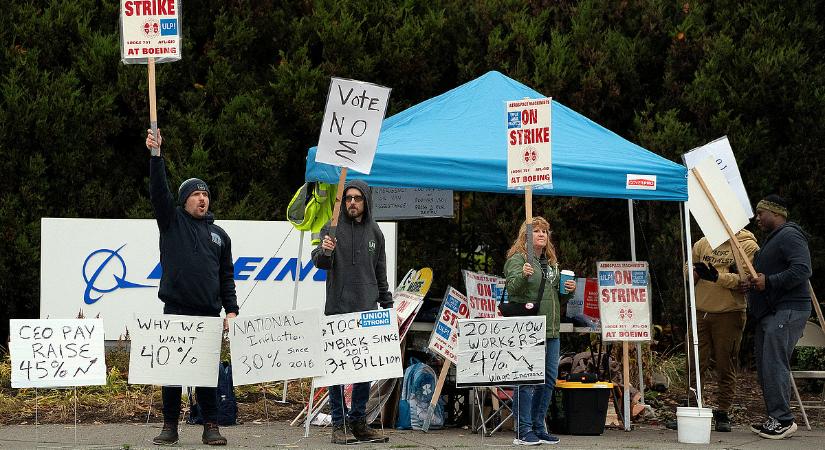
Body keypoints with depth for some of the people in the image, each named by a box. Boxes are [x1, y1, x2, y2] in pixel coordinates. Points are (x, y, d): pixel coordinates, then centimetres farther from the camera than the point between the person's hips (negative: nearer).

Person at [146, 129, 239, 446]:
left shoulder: (219, 235, 17)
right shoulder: (172, 221, 8)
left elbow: (227, 276, 17)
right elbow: (158, 191, -6)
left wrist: (231, 309, 7)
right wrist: (155, 155, -16)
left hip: (209, 313, 2)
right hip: (176, 310, -2)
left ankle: (211, 426, 7)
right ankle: (170, 426, 6)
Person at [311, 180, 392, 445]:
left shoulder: (374, 232, 13)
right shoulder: (333, 228, 1)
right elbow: (319, 262, -9)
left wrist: (387, 304, 16)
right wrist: (324, 251, -31)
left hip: (367, 311, 4)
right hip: (338, 309, -4)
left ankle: (359, 422, 14)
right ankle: (339, 424, 2)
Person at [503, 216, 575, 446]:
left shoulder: (551, 262, 20)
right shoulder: (518, 258, -5)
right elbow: (512, 288, -20)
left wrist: (569, 290, 8)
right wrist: (523, 275, -39)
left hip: (551, 330, 8)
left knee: (549, 379, 10)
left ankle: (538, 428, 19)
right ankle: (523, 431, -5)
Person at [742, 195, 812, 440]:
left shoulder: (789, 236, -10)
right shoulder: (771, 239, 24)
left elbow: (802, 270, -23)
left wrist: (768, 282, -23)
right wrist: (752, 283, 13)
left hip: (786, 310, -11)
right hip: (769, 312, 11)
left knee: (774, 365, -15)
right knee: (765, 367, 10)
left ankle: (783, 420, -13)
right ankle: (775, 419, 15)